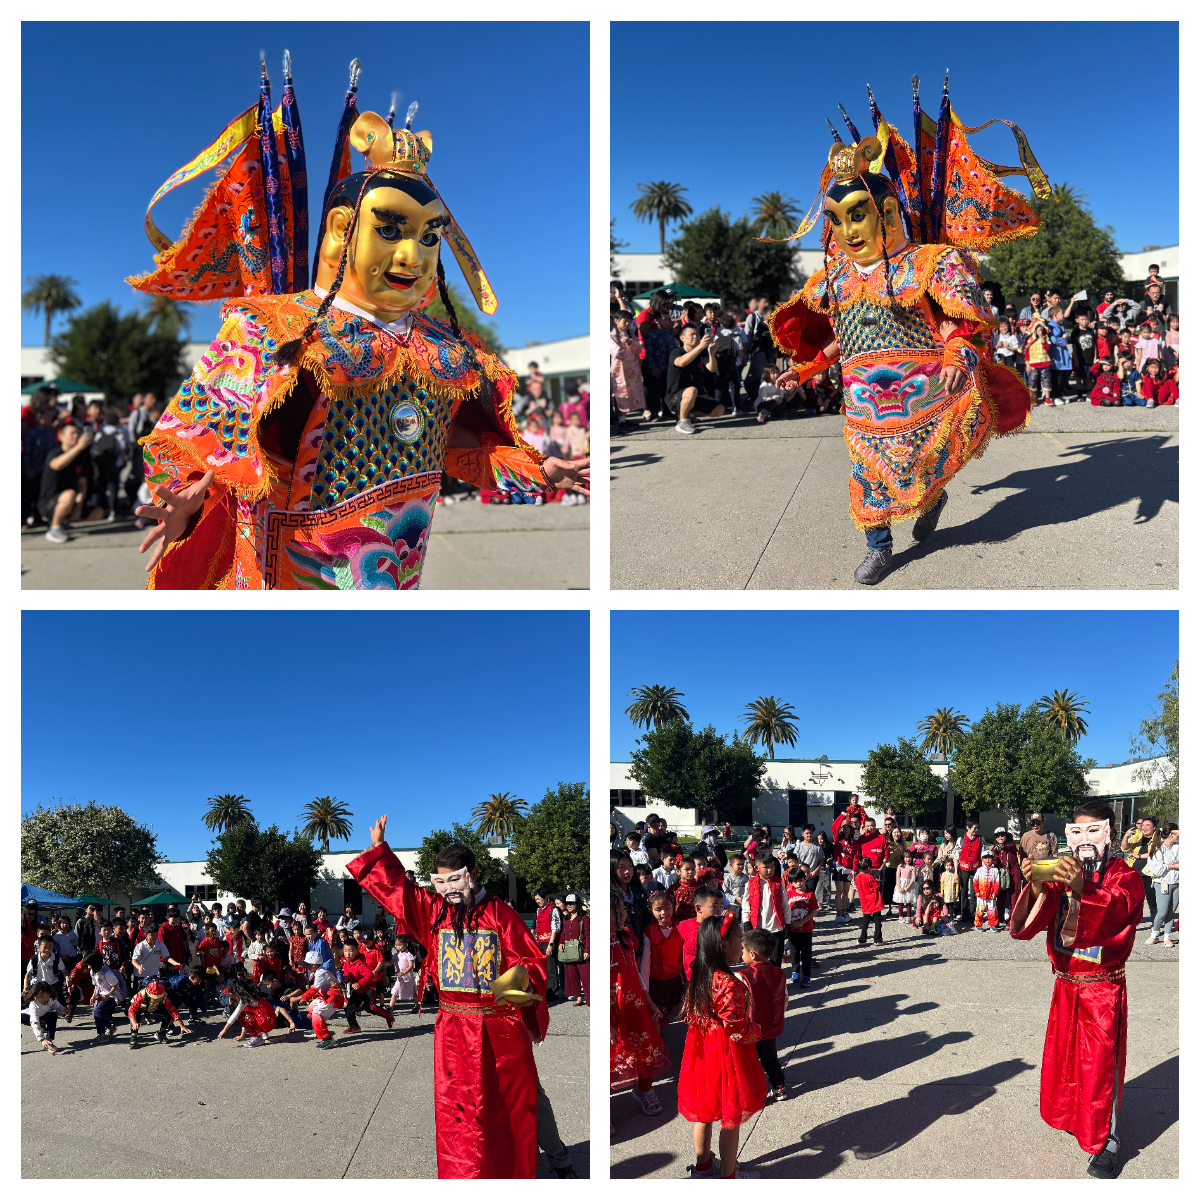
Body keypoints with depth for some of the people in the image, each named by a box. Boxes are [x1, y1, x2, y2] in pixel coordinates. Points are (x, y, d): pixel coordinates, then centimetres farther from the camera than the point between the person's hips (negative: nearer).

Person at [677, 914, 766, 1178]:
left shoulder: (698, 976, -4)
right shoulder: (730, 984, -30)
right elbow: (739, 1030, -25)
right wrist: (757, 1030, -3)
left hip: (701, 1052, 8)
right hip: (727, 1056, -8)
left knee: (703, 1111, 23)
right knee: (731, 1119, 11)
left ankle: (703, 1165, 40)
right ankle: (728, 1176, 25)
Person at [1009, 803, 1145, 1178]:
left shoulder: (1124, 877, -10)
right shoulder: (1062, 875, 2)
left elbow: (1116, 909, -32)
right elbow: (1027, 925, -10)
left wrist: (1081, 889, -51)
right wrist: (1037, 888, -30)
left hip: (1102, 988, -5)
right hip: (1065, 983, 5)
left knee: (1100, 1062, -1)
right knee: (1062, 1053, 17)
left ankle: (1105, 1141, 11)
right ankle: (1068, 1114, 38)